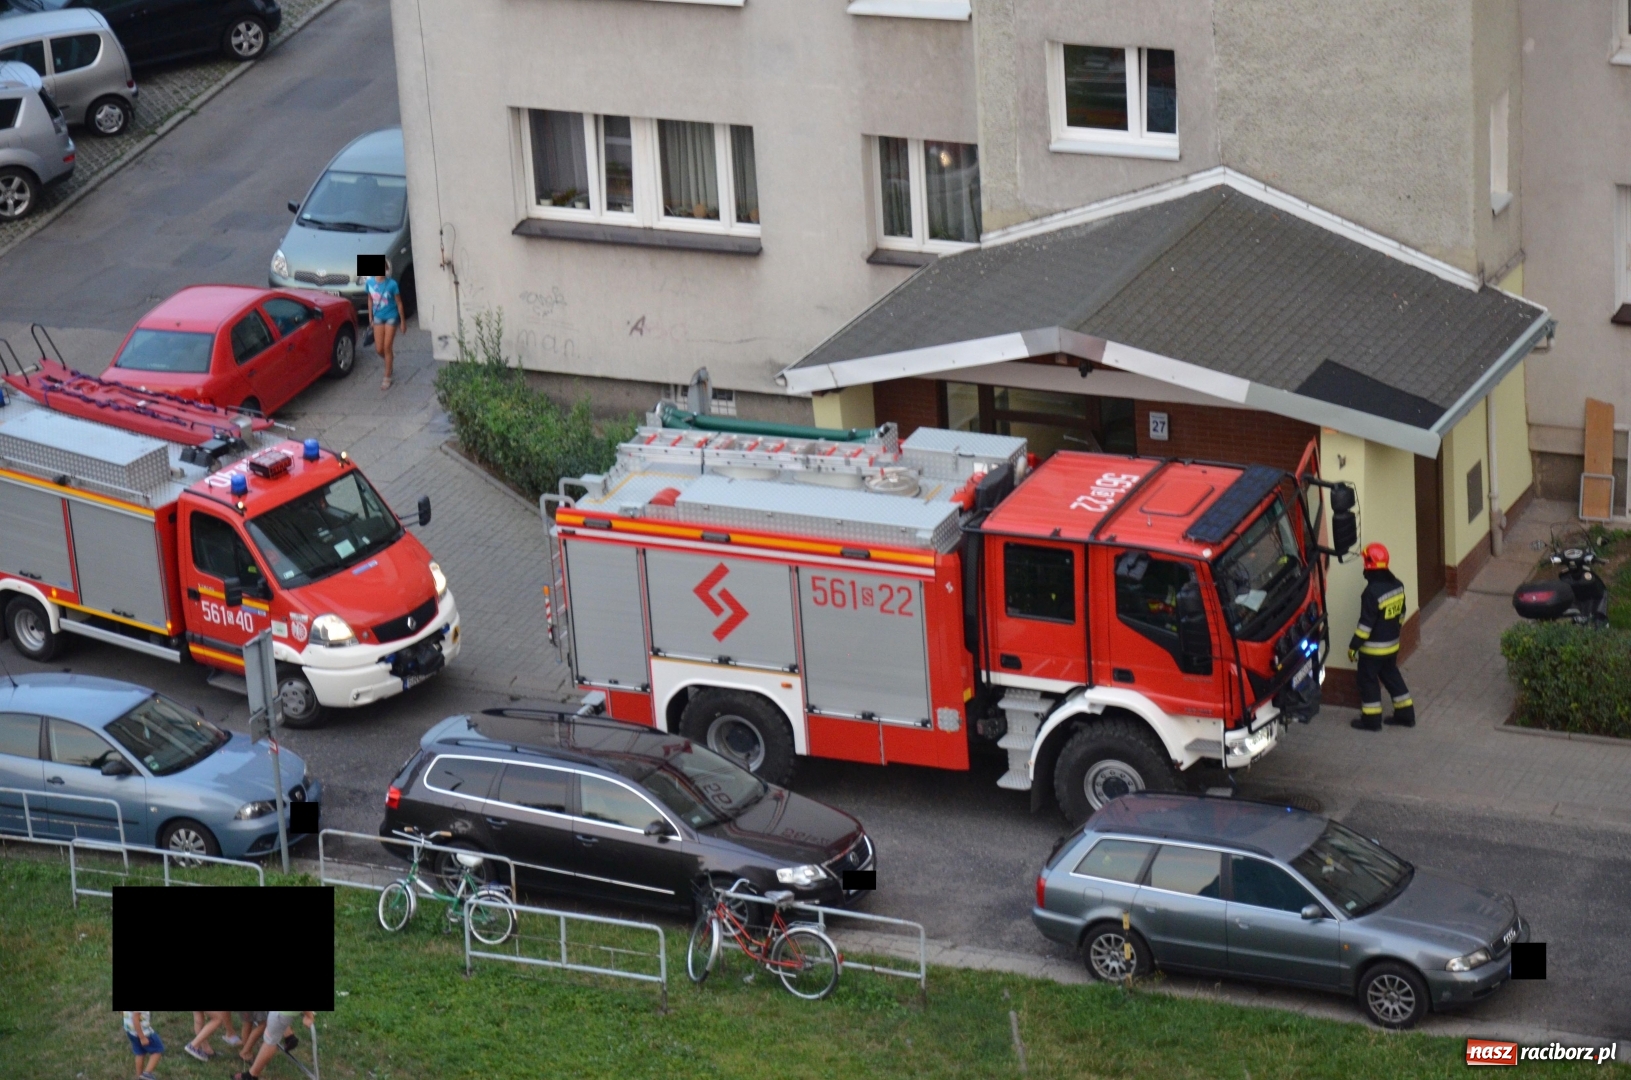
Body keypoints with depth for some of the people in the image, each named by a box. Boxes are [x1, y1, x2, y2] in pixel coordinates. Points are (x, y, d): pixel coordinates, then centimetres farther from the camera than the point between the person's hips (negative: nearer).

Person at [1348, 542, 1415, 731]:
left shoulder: (1373, 592, -26)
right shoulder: (1397, 585, -1)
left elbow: (1366, 623, -23)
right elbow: (1401, 613, 11)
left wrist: (1353, 646, -15)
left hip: (1373, 647, -8)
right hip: (1392, 644, 8)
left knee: (1368, 679, 7)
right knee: (1391, 675, 21)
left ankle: (1371, 719, 15)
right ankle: (1405, 714, 26)